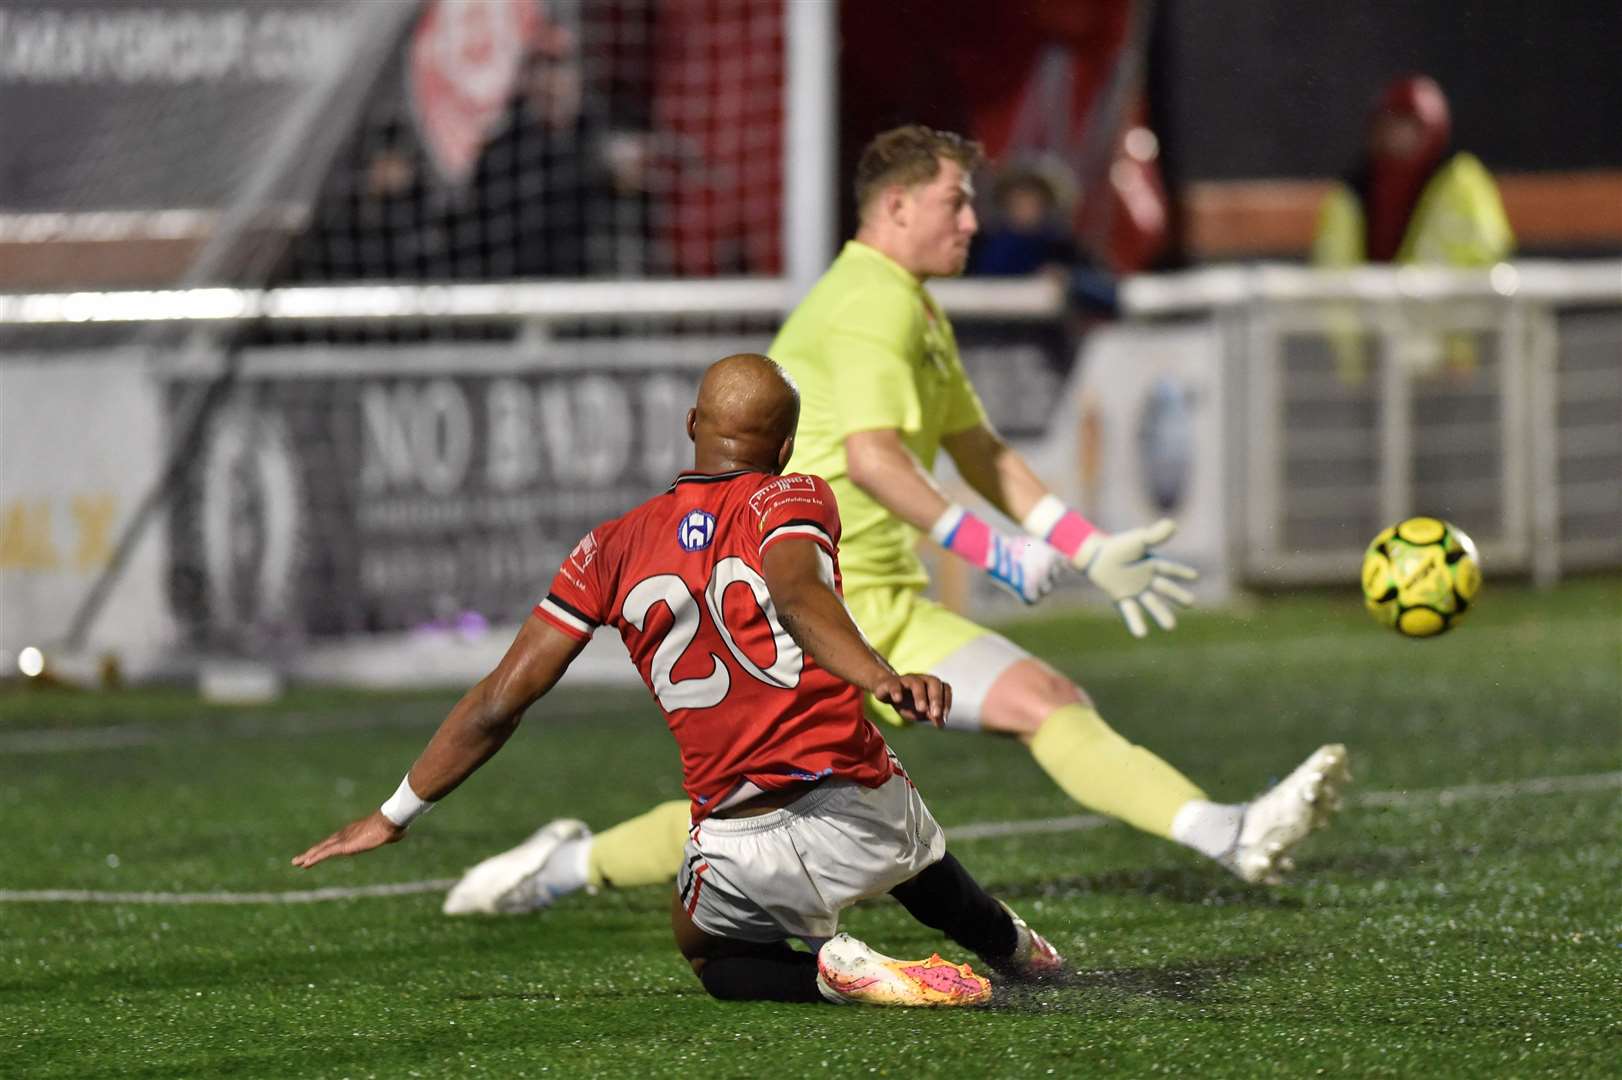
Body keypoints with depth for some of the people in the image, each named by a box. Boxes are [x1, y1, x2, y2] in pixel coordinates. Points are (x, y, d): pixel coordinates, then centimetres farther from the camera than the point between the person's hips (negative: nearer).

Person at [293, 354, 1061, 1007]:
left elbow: (498, 704, 8)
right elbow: (798, 593, -23)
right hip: (861, 818, 1)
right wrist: (881, 678, -39)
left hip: (742, 859, -1)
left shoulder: (615, 548, 8)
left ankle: (833, 969, 2)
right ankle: (1012, 946, 51)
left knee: (710, 954, 29)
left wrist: (395, 815, 17)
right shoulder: (791, 499, 2)